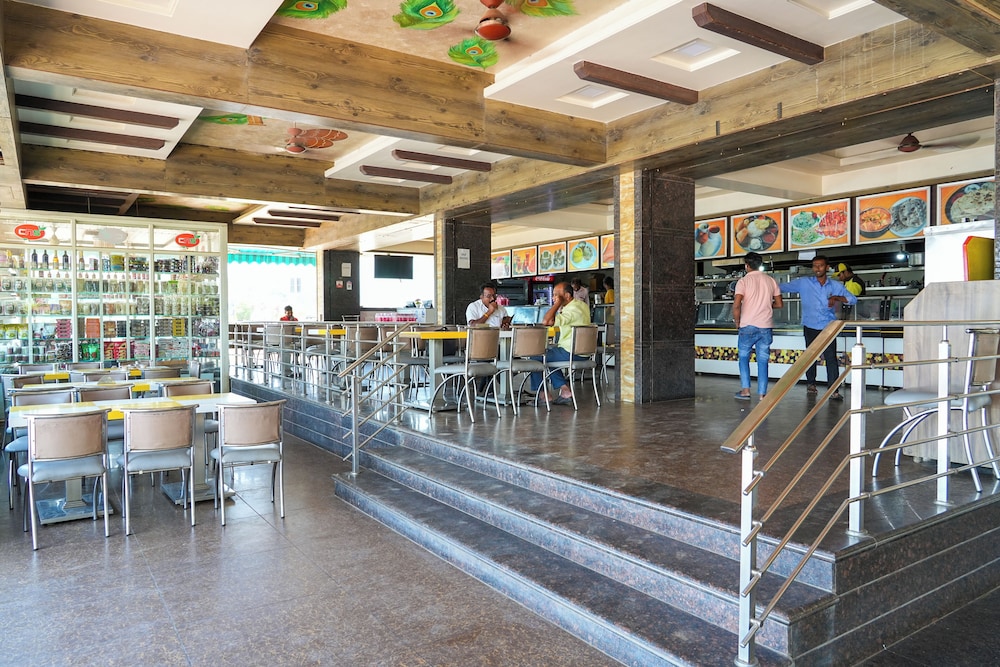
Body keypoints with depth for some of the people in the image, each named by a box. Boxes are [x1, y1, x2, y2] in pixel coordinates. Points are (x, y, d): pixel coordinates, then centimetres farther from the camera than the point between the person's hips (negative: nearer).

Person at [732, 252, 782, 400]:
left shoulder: (744, 281, -6)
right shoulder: (771, 281, 7)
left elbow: (736, 305, -16)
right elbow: (779, 304, 11)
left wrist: (737, 322, -2)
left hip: (748, 326, -3)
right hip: (766, 327, 3)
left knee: (743, 357, 13)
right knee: (763, 361, 6)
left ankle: (745, 390, 8)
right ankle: (762, 394, 6)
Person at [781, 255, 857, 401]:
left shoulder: (835, 286, 6)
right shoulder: (803, 283, 2)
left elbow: (853, 299, 4)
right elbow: (783, 287, 2)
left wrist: (837, 297, -13)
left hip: (828, 327, 0)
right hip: (810, 327, 0)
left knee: (831, 357, -8)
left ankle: (833, 390, -7)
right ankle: (810, 383, 31)